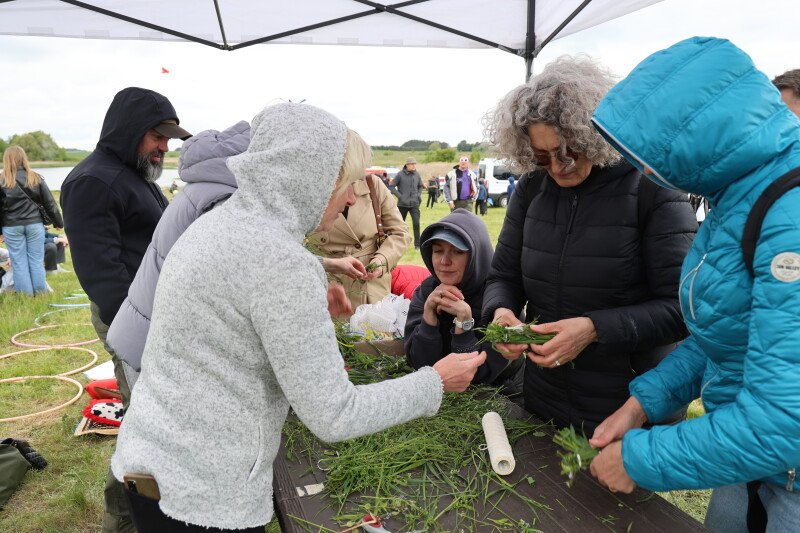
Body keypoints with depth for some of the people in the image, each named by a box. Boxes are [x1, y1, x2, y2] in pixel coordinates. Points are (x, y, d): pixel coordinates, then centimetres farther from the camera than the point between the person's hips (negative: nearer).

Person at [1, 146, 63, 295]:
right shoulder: (36, 178, -2)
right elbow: (50, 203, 2)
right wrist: (58, 222, 12)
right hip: (35, 224, 1)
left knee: (19, 262, 7)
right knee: (36, 260, 9)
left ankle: (25, 294, 12)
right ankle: (41, 293, 14)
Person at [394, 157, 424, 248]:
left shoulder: (417, 175, 5)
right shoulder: (400, 174, -6)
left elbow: (420, 186, 21)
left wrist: (419, 194, 5)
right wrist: (399, 196, -10)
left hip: (414, 204, 2)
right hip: (402, 204, -2)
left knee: (416, 223, -9)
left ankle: (417, 244, -3)